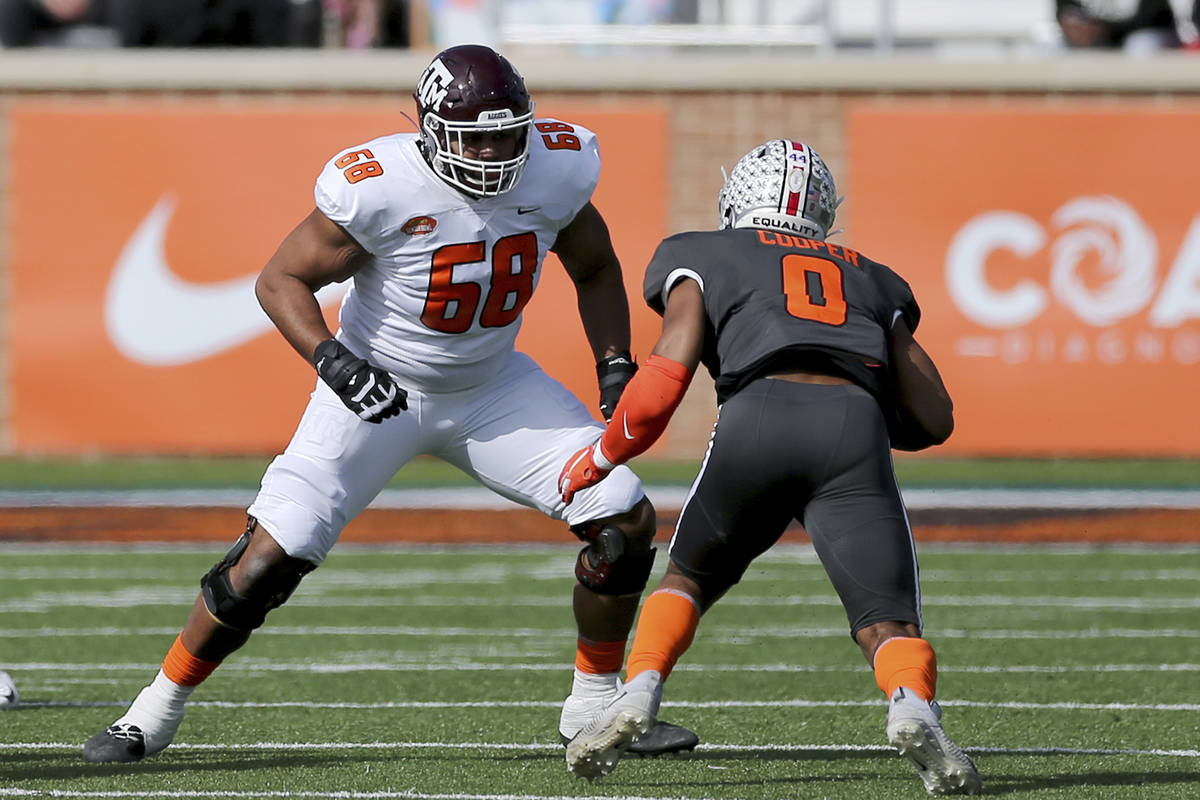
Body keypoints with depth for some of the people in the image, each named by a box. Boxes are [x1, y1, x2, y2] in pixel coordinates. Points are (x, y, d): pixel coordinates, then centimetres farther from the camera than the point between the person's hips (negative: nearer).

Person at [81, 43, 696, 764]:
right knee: (271, 556, -13)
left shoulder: (556, 170, -13)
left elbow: (595, 270, 6)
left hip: (492, 389, 4)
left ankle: (595, 705, 11)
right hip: (377, 391, -4)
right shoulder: (379, 186, -27)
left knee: (627, 520, -7)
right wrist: (332, 359, -32)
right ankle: (156, 711, 7)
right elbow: (282, 280, -16)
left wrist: (615, 368, -6)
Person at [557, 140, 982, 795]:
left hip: (758, 416, -1)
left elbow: (667, 375, 11)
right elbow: (933, 420, 27)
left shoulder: (704, 259, 27)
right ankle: (913, 709, -31)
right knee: (888, 625, 1)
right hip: (855, 427, 1)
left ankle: (638, 696, 3)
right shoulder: (872, 281, 35)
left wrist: (597, 461, 25)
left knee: (691, 575, 25)